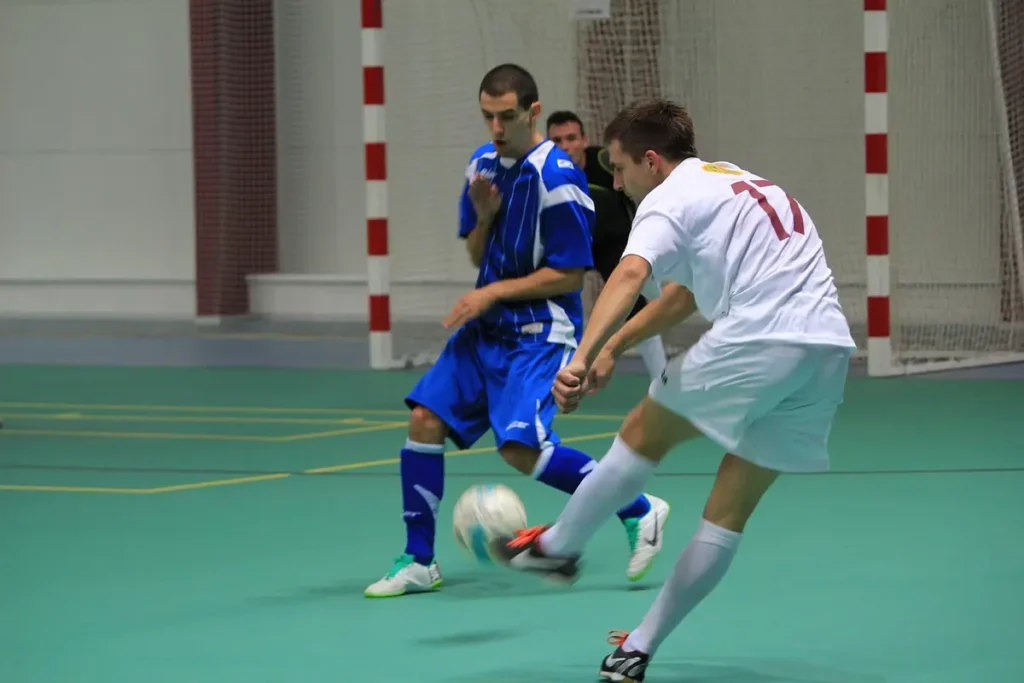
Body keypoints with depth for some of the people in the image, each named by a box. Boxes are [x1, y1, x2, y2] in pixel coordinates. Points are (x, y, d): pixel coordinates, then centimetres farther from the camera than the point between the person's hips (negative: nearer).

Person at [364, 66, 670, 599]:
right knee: (425, 420, -3)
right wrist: (484, 215, -6)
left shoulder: (556, 177, -16)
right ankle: (418, 562, 7)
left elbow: (569, 275, -15)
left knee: (520, 446, -22)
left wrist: (494, 292, -15)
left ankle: (638, 511, -5)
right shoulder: (482, 164, 8)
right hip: (485, 327, 8)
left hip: (538, 332, -8)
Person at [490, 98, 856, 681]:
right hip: (828, 349, 8)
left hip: (757, 339, -8)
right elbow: (684, 294, 39)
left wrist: (583, 356, -30)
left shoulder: (672, 196, 1)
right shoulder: (735, 184, 29)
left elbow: (631, 273, -20)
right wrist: (615, 347, 40)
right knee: (730, 514, 11)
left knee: (645, 435, 15)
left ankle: (558, 546, 28)